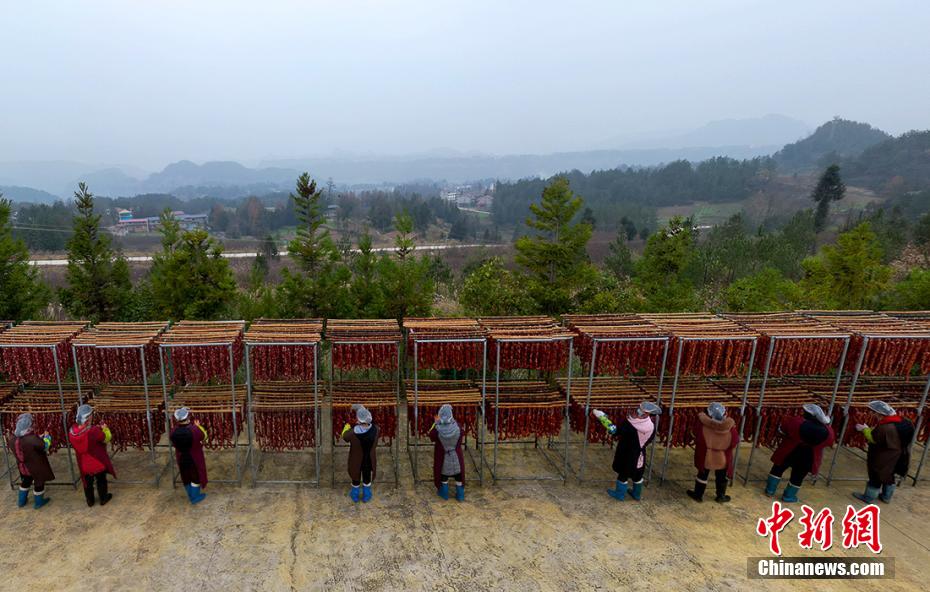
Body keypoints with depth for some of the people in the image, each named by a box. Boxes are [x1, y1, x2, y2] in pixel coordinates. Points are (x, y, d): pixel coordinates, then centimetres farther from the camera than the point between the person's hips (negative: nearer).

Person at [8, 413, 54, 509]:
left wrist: (39, 438, 7)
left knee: (25, 482, 31)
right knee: (39, 483, 17)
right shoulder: (32, 439, -36)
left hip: (23, 467, 6)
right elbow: (45, 446, -22)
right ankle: (38, 502, 35)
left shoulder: (13, 439, -13)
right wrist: (47, 436, -3)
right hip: (36, 467, -6)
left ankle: (21, 501, 46)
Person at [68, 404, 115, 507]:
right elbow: (107, 438, -18)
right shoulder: (94, 431, -35)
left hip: (84, 464, 4)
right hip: (98, 462, -4)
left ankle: (90, 501, 43)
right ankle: (103, 498, 38)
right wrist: (105, 429, -1)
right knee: (101, 480, 21)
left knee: (87, 482, 25)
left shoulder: (72, 431, -17)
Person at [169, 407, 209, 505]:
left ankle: (191, 496, 43)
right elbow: (204, 436, -11)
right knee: (196, 478, 19)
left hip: (181, 459, 4)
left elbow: (173, 443, -2)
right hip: (195, 459, -4)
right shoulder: (195, 430, -31)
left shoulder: (174, 431, -21)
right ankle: (195, 497, 32)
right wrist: (198, 426, 2)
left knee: (186, 478, 24)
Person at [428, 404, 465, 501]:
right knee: (458, 475, 19)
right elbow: (460, 437, -4)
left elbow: (431, 437, -7)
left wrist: (436, 423, -6)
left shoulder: (437, 428, -26)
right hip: (456, 456, 1)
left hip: (442, 456, 0)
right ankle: (460, 494, 28)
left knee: (443, 475, 22)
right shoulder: (456, 426, -23)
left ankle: (444, 493, 36)